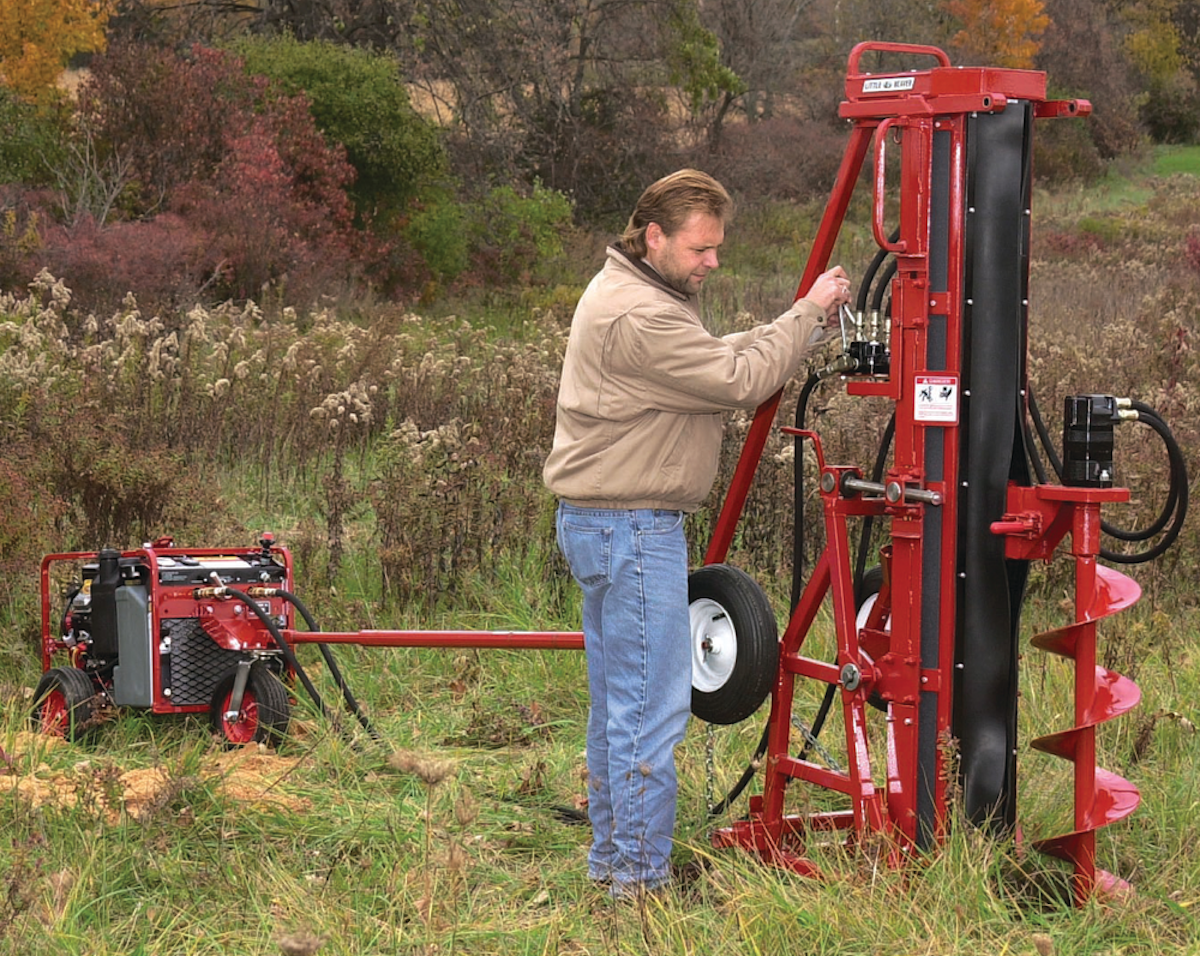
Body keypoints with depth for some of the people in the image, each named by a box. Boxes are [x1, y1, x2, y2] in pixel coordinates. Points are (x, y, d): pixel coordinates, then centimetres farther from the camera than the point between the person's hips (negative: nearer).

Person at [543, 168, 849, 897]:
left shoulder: (632, 294, 16)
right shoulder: (638, 315, -19)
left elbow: (720, 359, 15)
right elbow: (741, 381, -20)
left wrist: (813, 324, 5)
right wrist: (809, 315, -9)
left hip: (607, 524, 11)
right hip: (630, 528, -11)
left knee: (619, 701, 16)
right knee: (652, 708, -8)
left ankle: (612, 859, 24)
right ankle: (639, 880, -4)